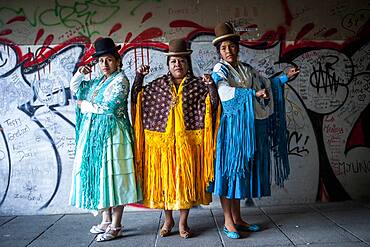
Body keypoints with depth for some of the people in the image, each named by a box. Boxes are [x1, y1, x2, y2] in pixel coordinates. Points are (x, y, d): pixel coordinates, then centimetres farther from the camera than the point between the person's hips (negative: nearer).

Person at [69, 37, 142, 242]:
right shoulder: (98, 81, 17)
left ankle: (115, 226, 2)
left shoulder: (120, 80, -6)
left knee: (112, 176, -6)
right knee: (99, 175, 10)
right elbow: (74, 88, 28)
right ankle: (106, 220, 22)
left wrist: (83, 105, -2)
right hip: (93, 135, 8)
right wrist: (80, 73, 9)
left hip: (111, 134, -8)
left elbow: (106, 107, -16)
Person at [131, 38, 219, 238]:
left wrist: (211, 86, -20)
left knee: (186, 179, 4)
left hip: (188, 141, -1)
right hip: (163, 140, 1)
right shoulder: (158, 84, 8)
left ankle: (183, 222, 19)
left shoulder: (198, 85, 5)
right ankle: (168, 220, 24)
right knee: (164, 179, 7)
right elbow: (136, 98, 8)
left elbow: (213, 105, -5)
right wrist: (139, 77, -2)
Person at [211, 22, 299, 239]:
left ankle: (237, 218, 20)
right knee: (230, 168, -3)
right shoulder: (219, 70, -3)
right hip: (231, 126, -6)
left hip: (249, 127, 6)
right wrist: (254, 94, -25)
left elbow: (266, 83, 28)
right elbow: (225, 91, -22)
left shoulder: (247, 69, 16)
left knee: (242, 169, 10)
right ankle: (228, 222, 6)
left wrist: (285, 77, 22)